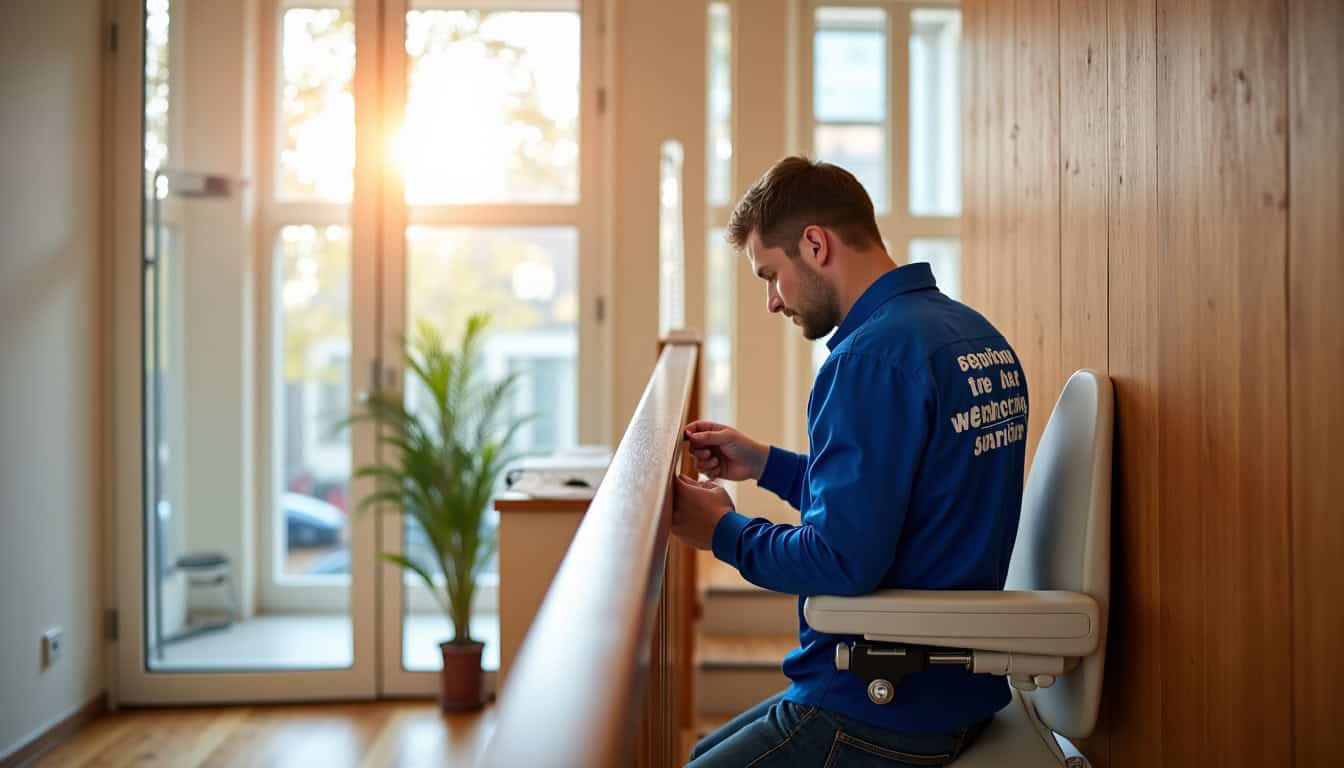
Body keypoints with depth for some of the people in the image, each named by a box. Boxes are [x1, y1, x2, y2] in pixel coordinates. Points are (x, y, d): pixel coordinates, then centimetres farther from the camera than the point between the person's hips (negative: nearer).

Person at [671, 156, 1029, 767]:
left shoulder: (874, 355, -21)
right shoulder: (976, 334, 9)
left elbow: (841, 560, -25)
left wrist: (723, 532, -9)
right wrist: (765, 464, 15)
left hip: (887, 712, -10)